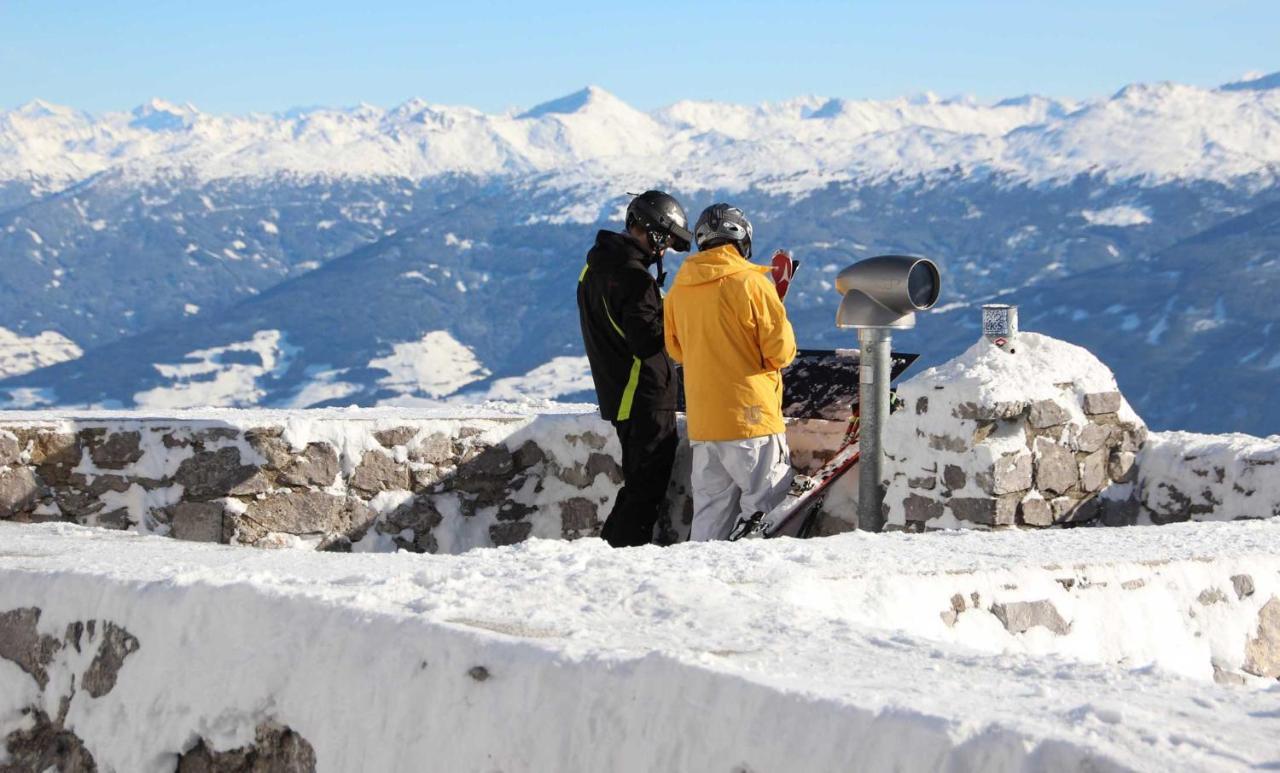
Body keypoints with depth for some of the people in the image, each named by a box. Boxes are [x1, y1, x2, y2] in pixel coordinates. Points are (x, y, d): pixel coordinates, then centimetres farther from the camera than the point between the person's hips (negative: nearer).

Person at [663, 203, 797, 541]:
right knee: (766, 503, 2)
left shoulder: (679, 290, 6)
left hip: (701, 421, 6)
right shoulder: (751, 284, -12)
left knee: (711, 509, 11)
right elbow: (781, 350, -10)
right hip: (750, 415, -6)